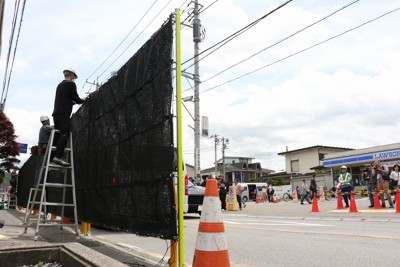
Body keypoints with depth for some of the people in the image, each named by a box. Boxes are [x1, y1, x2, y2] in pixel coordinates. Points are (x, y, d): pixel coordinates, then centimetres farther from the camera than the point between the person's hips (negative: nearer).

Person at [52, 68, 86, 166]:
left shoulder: (60, 85, 23)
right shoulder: (71, 84, 0)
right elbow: (76, 98, -2)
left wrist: (73, 102, 38)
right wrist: (83, 100, 17)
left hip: (56, 113, 9)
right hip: (64, 114, -8)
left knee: (58, 135, 9)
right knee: (65, 135, -15)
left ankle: (54, 156, 4)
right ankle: (58, 157, -25)